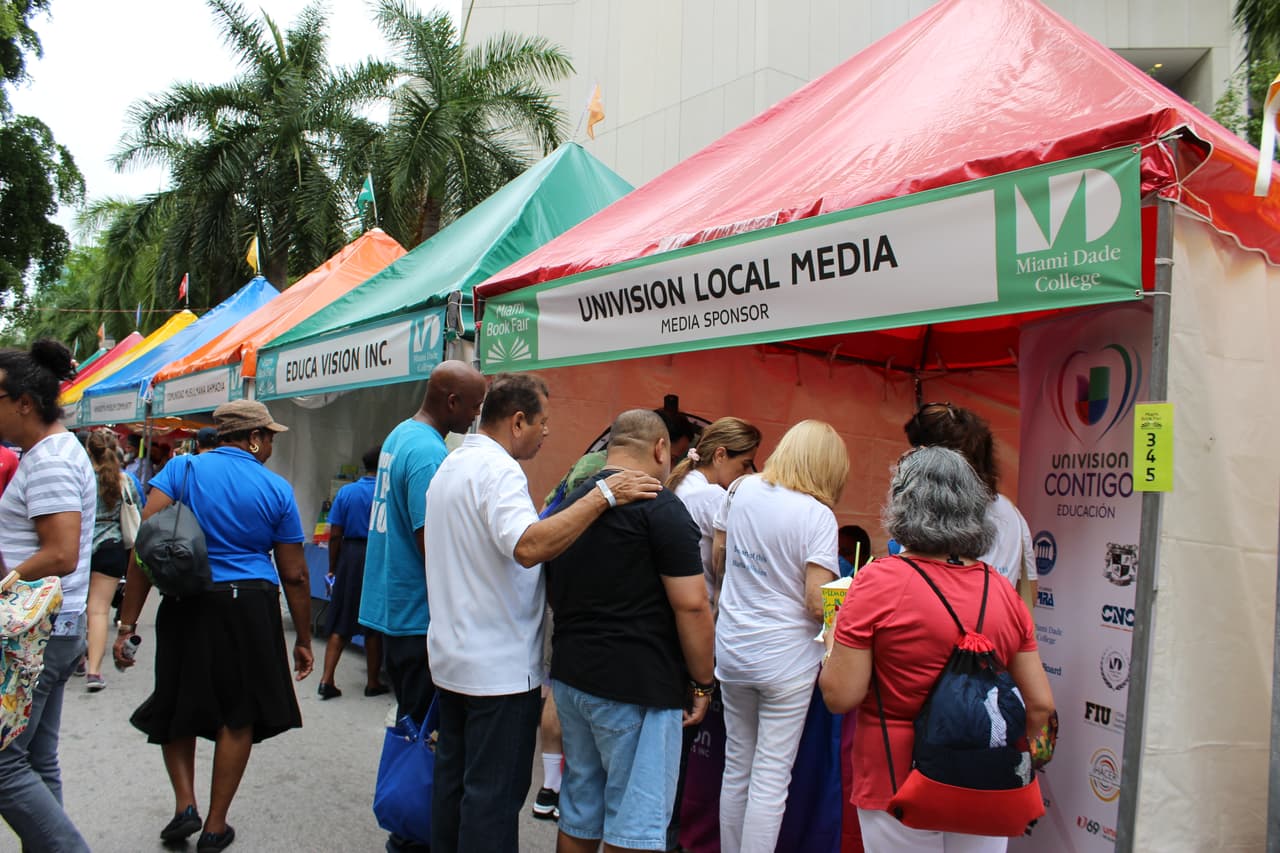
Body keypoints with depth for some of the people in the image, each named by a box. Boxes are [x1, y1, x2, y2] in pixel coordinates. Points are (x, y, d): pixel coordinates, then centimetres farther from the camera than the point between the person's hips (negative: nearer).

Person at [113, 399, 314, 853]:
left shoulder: (182, 469, 0)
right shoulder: (277, 489, 0)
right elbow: (294, 574, 3)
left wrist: (128, 623, -5)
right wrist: (303, 639, 13)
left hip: (187, 606, 1)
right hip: (251, 609, 0)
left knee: (177, 708, 22)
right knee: (238, 715, 12)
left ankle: (185, 805, 13)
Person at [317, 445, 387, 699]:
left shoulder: (345, 492, 1)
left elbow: (335, 535, 0)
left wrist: (332, 568, 8)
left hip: (349, 557, 3)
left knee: (340, 624, 11)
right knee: (374, 625, 7)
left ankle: (327, 680, 6)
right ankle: (373, 683, 17)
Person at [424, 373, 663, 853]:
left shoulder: (450, 466, 11)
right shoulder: (497, 470, -20)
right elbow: (528, 547, -37)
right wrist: (603, 495, -34)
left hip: (450, 656, 10)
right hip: (500, 667, -10)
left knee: (454, 776, 19)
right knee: (495, 793, 1)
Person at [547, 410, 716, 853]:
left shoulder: (571, 504, 11)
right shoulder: (660, 506, -13)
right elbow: (691, 605, -16)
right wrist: (702, 683, -5)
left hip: (570, 675, 8)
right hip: (637, 685, -8)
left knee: (578, 815, 18)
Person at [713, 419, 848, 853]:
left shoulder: (743, 489, 0)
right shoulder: (818, 516, -15)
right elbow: (817, 603, -18)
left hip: (731, 649, 5)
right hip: (786, 658, -5)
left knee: (736, 768, 17)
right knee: (771, 779, 5)